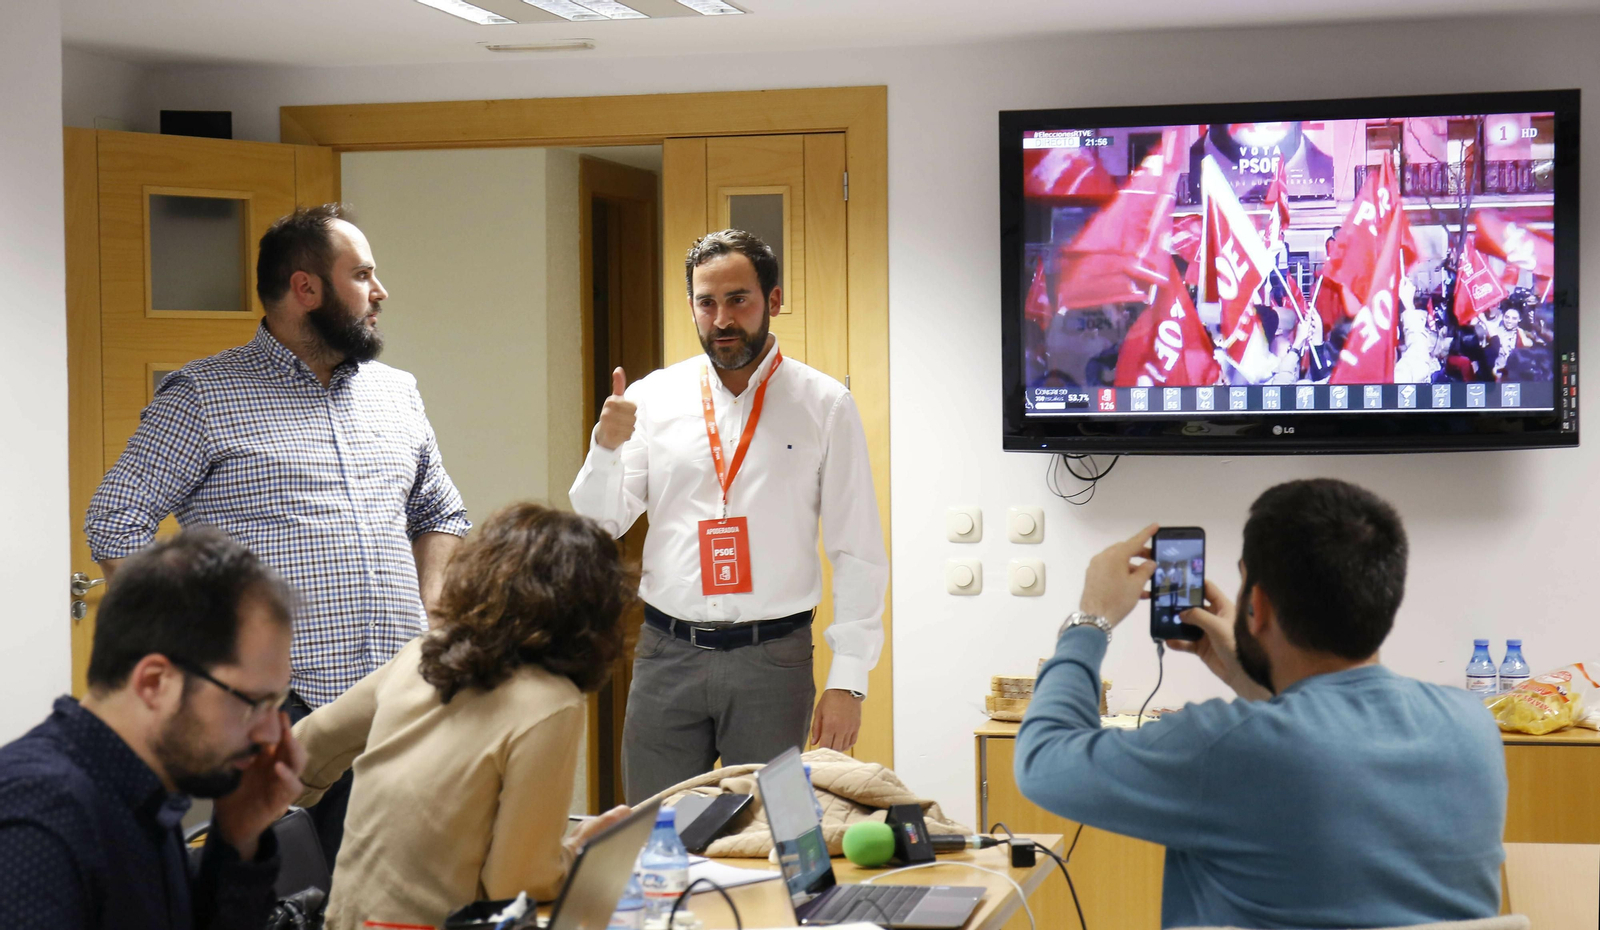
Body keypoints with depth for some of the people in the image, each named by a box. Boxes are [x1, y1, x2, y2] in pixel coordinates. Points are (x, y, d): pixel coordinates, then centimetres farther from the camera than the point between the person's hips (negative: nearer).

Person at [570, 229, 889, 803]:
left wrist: (848, 680, -7)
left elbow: (859, 554, 0)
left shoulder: (824, 405, 1)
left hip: (773, 658, -2)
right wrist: (606, 447, -12)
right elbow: (598, 526, 6)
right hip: (667, 654, 2)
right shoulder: (652, 397, 6)